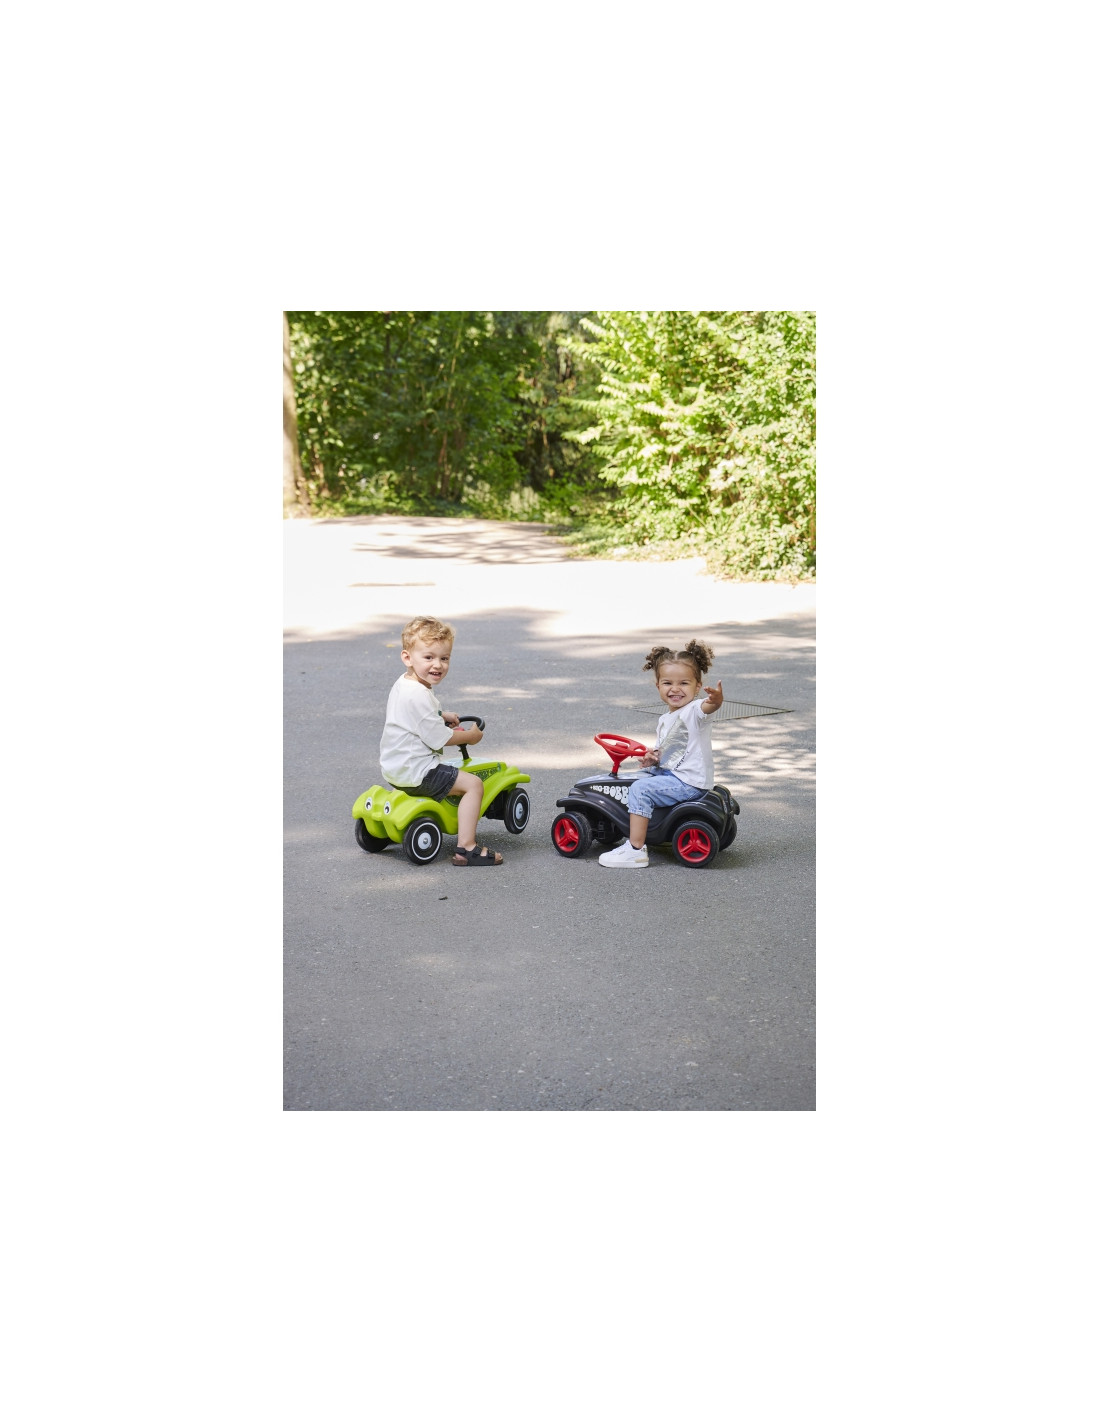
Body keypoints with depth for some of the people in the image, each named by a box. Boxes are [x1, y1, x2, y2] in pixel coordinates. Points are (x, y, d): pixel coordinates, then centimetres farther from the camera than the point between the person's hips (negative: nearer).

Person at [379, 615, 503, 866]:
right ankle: (466, 848, -18)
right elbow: (439, 739, -19)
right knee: (472, 784, -13)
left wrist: (441, 716, 20)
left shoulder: (403, 684, 9)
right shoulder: (419, 695, -24)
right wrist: (470, 736, -4)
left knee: (444, 768, 37)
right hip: (415, 771, -11)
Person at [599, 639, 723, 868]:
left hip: (689, 782, -10)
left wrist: (716, 700, -62)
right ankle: (634, 831, 36)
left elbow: (707, 707, -39)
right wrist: (652, 756, 2)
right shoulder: (665, 720, 13)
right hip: (668, 772, 10)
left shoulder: (694, 711, -15)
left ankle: (636, 850, -18)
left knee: (640, 789, -19)